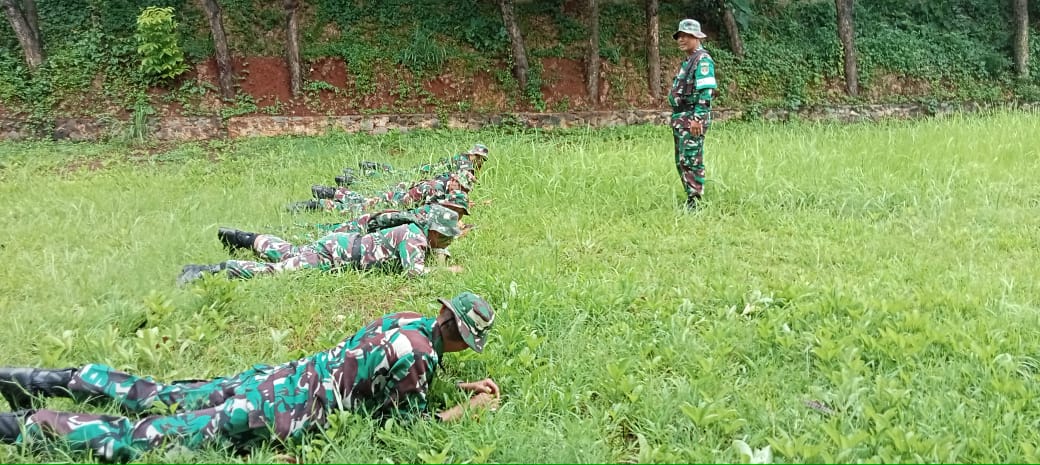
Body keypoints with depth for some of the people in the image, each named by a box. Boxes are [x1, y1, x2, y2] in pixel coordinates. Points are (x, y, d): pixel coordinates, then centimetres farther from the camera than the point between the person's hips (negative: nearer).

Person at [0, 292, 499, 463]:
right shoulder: (419, 353, -17)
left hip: (276, 377, 8)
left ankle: (51, 380, 24)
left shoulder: (405, 318, 10)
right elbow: (409, 421, -8)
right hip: (283, 413, -8)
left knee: (158, 397, 20)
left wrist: (465, 385, 20)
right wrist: (472, 407, 2)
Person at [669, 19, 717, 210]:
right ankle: (690, 199, 18)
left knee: (692, 162, -11)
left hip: (693, 118, -10)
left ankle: (695, 203, -9)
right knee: (681, 162, 12)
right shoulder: (687, 61, 20)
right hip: (680, 119, 10)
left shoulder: (702, 60, -11)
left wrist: (698, 118, -25)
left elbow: (705, 92, -20)